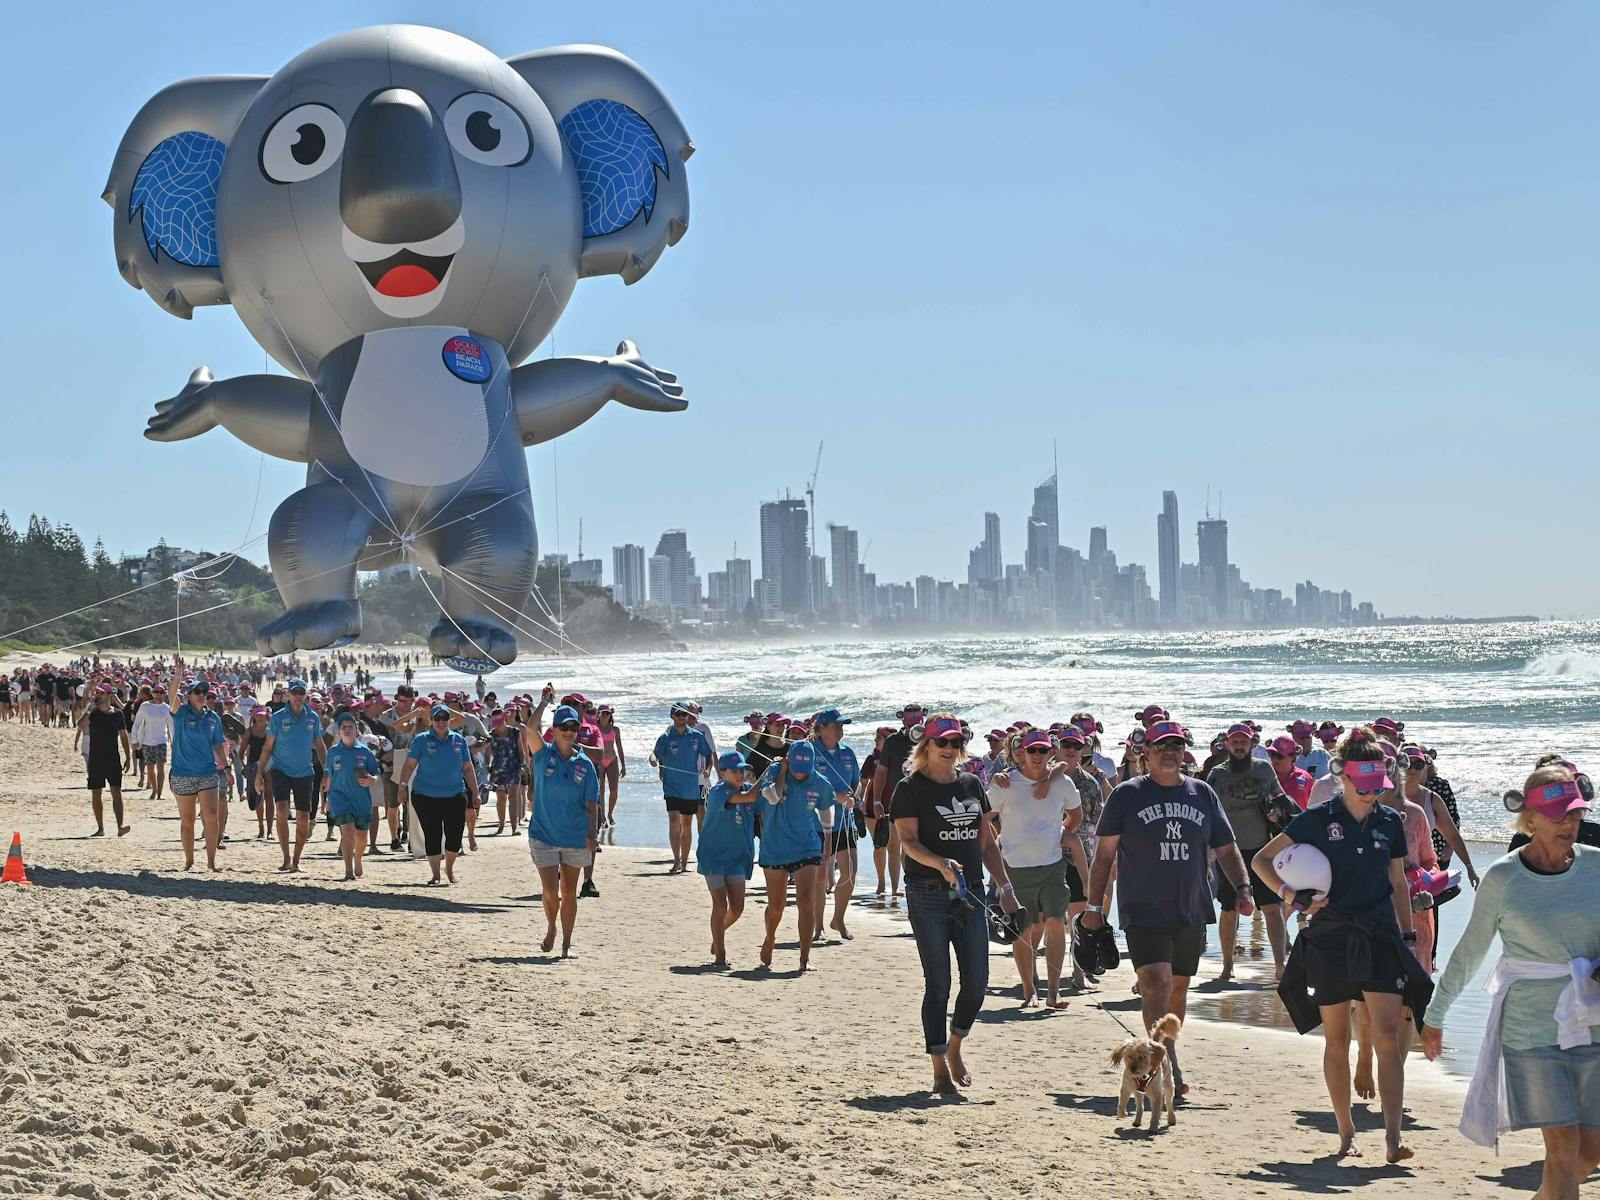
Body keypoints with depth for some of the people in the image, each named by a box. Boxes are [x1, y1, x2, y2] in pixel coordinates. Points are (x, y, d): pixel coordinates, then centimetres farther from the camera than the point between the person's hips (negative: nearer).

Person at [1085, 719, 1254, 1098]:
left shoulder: (1202, 793, 10)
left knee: (1178, 989, 10)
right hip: (1143, 912, -4)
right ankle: (1169, 1070, -22)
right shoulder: (1127, 795, 0)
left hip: (1191, 912, 4)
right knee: (1157, 985, -17)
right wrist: (1094, 905, 2)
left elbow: (1225, 849, 13)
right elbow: (1104, 853, 4)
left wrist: (1242, 888, -2)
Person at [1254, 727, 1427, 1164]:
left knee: (1388, 1037, -10)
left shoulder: (1391, 822, 5)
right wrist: (1289, 894, -12)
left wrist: (1408, 936, 12)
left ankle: (1393, 1137, -12)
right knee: (1337, 1040, 6)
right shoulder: (1318, 819, -4)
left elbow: (1398, 884, 15)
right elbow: (1263, 858, 3)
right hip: (1329, 939, -1)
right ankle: (1347, 1134, 18)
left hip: (1380, 936, 1)